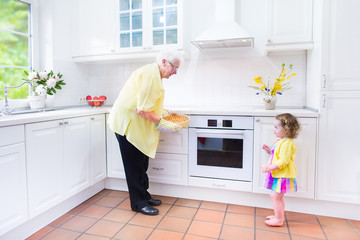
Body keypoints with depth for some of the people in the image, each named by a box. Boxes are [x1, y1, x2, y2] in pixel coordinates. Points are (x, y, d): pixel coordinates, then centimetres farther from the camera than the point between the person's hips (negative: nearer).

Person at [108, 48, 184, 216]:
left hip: (135, 125, 10)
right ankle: (139, 203, 12)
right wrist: (161, 122, -19)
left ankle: (144, 197, 28)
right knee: (134, 165, 0)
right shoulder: (150, 74, -21)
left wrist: (164, 111, 13)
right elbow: (142, 110, -26)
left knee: (141, 164, 15)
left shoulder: (154, 74, 14)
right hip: (127, 123, -10)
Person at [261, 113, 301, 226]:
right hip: (278, 175, 11)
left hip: (283, 175, -11)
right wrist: (269, 150, 9)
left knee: (275, 196, -5)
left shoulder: (287, 143, -23)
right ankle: (279, 215, 35)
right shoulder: (281, 141, 11)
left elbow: (283, 161, -28)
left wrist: (269, 167, -27)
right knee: (278, 196, 20)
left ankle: (278, 219, 8)